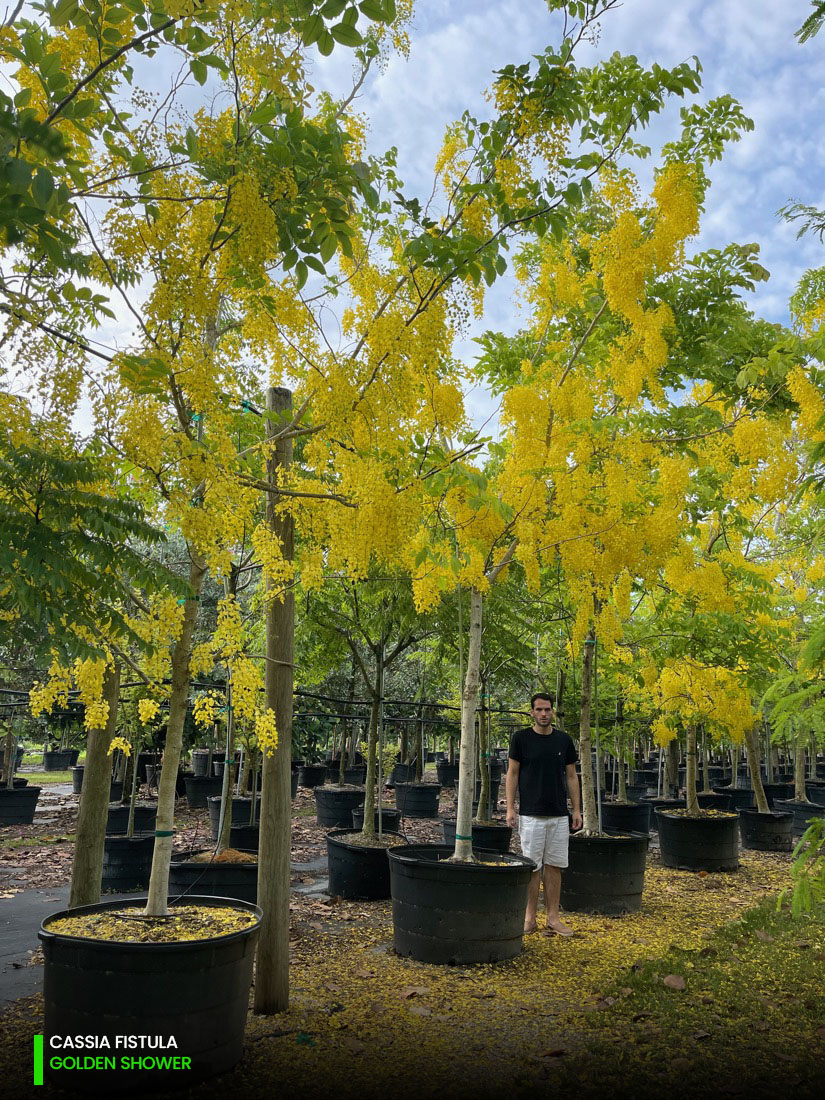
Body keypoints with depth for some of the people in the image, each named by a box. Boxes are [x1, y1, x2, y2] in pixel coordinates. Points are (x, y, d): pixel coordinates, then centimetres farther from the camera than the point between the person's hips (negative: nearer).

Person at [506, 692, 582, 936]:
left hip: (559, 815, 3)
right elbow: (512, 774, -2)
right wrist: (510, 808, -8)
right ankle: (530, 918, 12)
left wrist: (577, 809, 5)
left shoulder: (564, 740, 6)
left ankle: (553, 918, 15)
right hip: (531, 815, -3)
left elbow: (571, 776, 10)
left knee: (554, 866, 7)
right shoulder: (521, 738, -3)